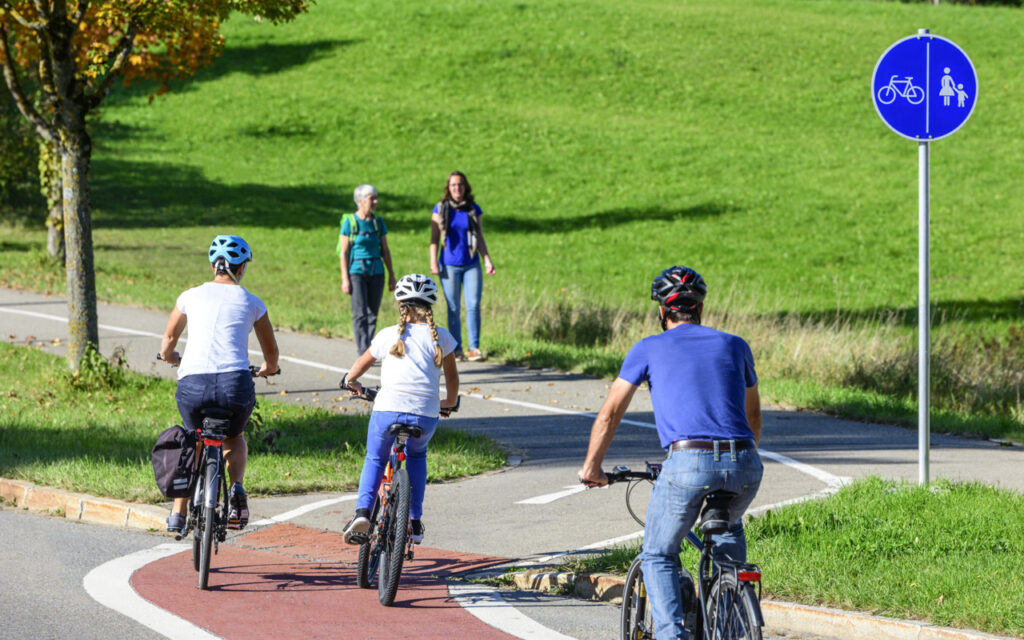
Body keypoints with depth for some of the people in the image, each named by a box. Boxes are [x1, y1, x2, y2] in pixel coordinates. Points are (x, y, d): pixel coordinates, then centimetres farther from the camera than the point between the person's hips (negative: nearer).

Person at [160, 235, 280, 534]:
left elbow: (166, 347, 26)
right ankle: (236, 489, 3)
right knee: (235, 439, 31)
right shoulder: (252, 303, 13)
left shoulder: (191, 297, 15)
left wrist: (175, 360, 49)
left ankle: (178, 513, 22)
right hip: (235, 384, -1)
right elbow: (271, 352, 26)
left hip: (192, 385, 1)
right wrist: (269, 369, 49)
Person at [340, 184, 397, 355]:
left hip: (376, 272, 4)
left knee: (372, 315, 6)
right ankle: (363, 354, -14)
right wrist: (345, 279, -9)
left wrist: (392, 275, 10)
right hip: (356, 272, -4)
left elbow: (385, 250, 13)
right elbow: (343, 252, -5)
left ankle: (367, 351, 16)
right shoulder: (350, 222, -5)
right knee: (360, 314, -11)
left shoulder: (378, 222, 8)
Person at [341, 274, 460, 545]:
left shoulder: (389, 335, 7)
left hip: (387, 410, -1)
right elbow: (452, 376, 20)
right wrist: (450, 402, 40)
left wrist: (351, 381, 45)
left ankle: (362, 511, -3)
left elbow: (361, 363, 23)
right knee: (417, 456, 32)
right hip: (425, 417, 1)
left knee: (374, 460, 23)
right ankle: (415, 523, 25)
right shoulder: (440, 337, 8)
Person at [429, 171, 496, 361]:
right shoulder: (440, 209, 2)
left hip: (471, 265, 1)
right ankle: (456, 349, 8)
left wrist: (487, 260, 3)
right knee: (453, 308, 1)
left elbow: (480, 238, 12)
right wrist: (433, 262, -6)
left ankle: (474, 348, -6)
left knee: (473, 305, -9)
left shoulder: (474, 210, 6)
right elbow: (434, 238, 3)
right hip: (449, 265, -1)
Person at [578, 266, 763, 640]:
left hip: (688, 461, -3)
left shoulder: (649, 349, 16)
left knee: (658, 555, 18)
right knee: (728, 527, 37)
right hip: (744, 467, 3)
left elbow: (609, 415, 19)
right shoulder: (734, 346, 23)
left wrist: (591, 468, 33)